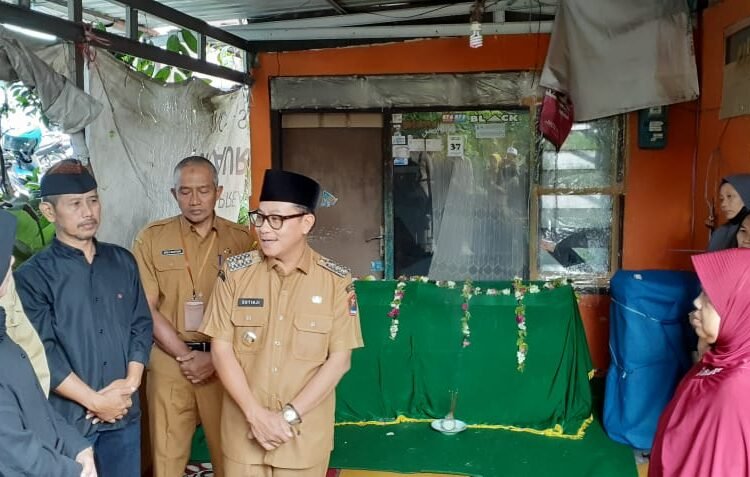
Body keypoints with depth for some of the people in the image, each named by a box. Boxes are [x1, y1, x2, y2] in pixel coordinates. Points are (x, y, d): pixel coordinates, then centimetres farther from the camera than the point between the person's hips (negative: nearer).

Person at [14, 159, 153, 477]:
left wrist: (129, 385, -6)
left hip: (124, 412, 4)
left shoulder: (123, 262, 7)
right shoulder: (32, 276, -8)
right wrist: (97, 401, -13)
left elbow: (142, 326, 7)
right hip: (67, 418, -4)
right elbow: (43, 353, -14)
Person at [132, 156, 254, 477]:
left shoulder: (241, 240, 1)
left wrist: (216, 357, -9)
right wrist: (186, 355, -8)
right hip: (169, 362, 0)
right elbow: (147, 309, -3)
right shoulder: (151, 239, 1)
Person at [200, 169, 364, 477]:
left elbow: (339, 360, -6)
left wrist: (289, 416, -12)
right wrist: (255, 414, -12)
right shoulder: (236, 272, -3)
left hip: (305, 432, -1)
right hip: (243, 428, 1)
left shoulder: (336, 281, -6)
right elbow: (221, 348, -3)